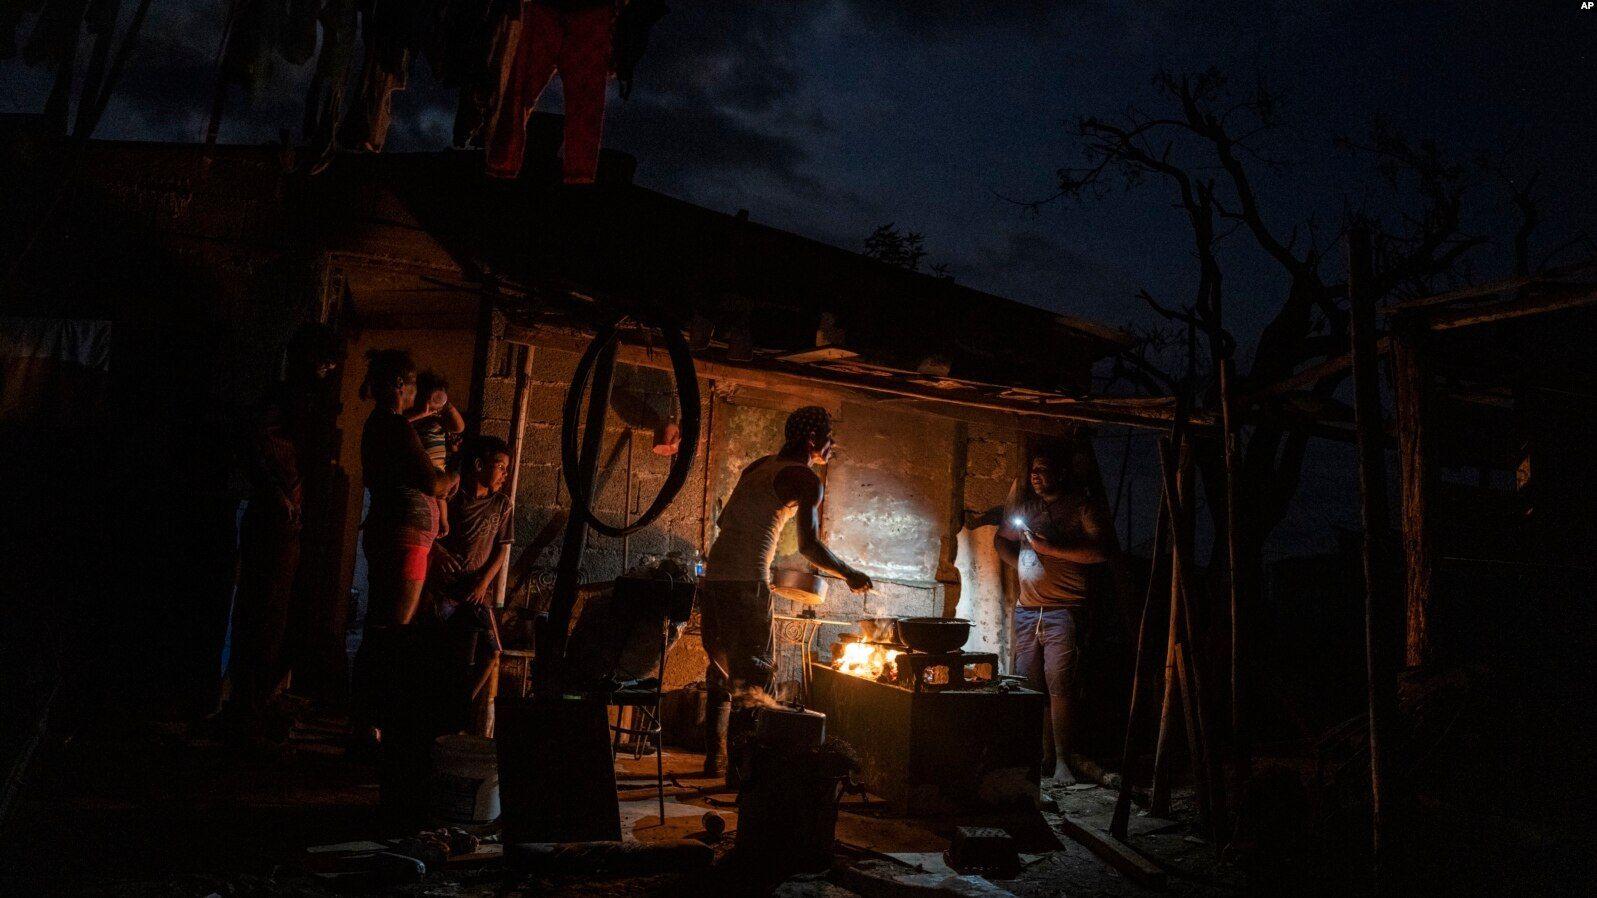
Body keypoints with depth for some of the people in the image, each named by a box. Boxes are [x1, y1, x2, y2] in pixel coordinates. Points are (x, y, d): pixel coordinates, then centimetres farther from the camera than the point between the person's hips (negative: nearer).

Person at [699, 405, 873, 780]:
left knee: (721, 671, 16)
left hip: (714, 576, 8)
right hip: (747, 581, -8)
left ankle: (714, 759, 22)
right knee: (753, 674, -2)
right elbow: (809, 545, -13)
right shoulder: (806, 480, -5)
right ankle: (742, 760, -5)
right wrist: (850, 575, -1)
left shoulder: (759, 466, 19)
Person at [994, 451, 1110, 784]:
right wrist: (1021, 564, 9)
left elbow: (1101, 551, -10)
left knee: (1058, 686, -10)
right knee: (1029, 687, 6)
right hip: (1027, 609, 6)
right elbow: (1001, 540, 28)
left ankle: (1061, 762, -2)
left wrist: (1050, 549, -15)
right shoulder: (1023, 503, 16)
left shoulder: (1080, 505, 0)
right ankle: (1043, 758, 14)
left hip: (1064, 610, -5)